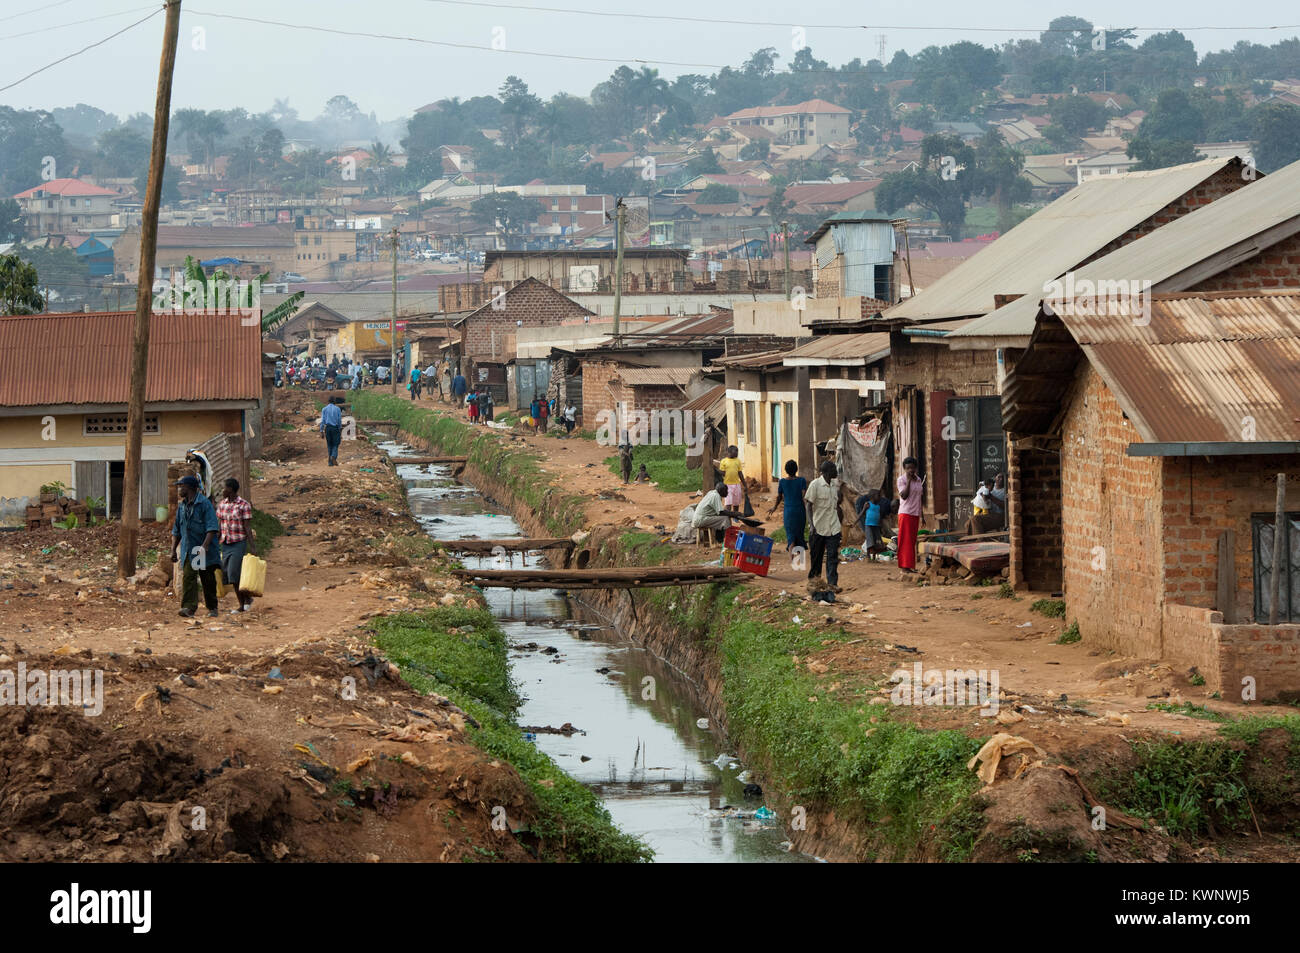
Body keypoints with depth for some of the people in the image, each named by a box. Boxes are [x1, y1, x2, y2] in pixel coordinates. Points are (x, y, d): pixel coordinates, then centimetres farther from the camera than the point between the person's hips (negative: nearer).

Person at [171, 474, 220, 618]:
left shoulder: (204, 503, -8)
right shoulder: (181, 506, 13)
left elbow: (212, 528, -15)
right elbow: (176, 530, 21)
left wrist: (205, 545, -26)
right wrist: (173, 549, 13)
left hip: (205, 551, -5)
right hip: (188, 550, 5)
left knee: (208, 579, 6)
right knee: (187, 577, -12)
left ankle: (212, 608, 20)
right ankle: (189, 607, -20)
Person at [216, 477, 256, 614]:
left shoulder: (244, 505, -8)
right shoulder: (222, 504, 10)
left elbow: (248, 528, -10)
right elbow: (218, 526, 15)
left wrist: (251, 547, -15)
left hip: (239, 543, -7)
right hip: (225, 544, 7)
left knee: (234, 574, -12)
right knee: (227, 574, 5)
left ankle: (242, 605, 1)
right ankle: (247, 598, 20)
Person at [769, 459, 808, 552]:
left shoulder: (782, 481, -3)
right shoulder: (802, 480, -8)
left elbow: (779, 497, 8)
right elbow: (804, 496, -14)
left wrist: (774, 508, 25)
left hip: (788, 511, 0)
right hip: (800, 510, 0)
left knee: (790, 535, 4)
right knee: (799, 534, 17)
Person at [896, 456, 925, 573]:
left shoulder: (918, 479, 14)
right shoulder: (902, 479, -6)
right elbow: (904, 495, -18)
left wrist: (924, 486, 9)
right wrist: (909, 480, -18)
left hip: (916, 514, 7)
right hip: (905, 513, -7)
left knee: (912, 541, 9)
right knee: (906, 541, -9)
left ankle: (911, 565, 12)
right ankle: (904, 566, -9)